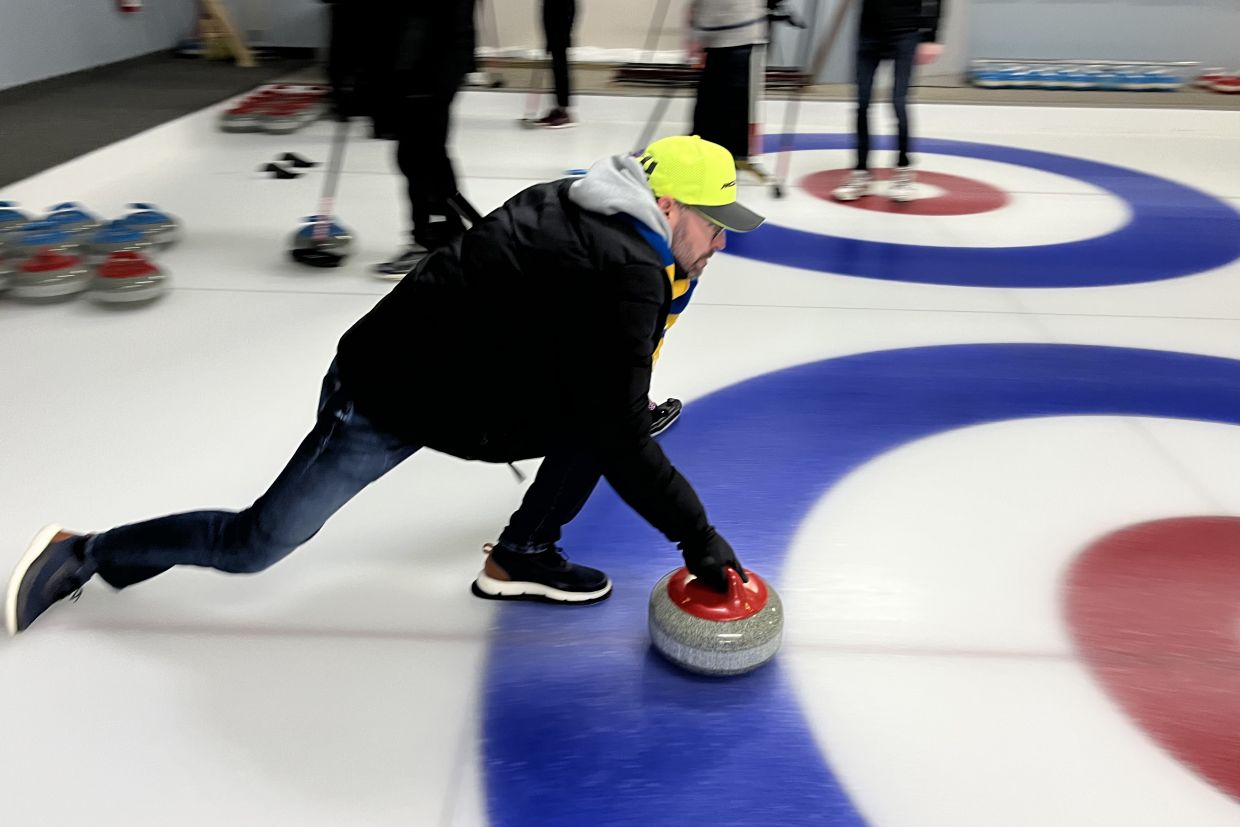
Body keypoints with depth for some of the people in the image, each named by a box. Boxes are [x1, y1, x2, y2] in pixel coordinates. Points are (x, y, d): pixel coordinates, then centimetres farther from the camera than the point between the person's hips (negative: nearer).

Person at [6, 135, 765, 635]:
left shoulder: (575, 207, 3)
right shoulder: (625, 275, -25)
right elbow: (624, 443, -25)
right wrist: (697, 536, -15)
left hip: (448, 381, 9)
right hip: (385, 405, -9)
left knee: (606, 403, 0)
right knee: (254, 545, 3)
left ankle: (522, 557, 10)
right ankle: (83, 553, 26)